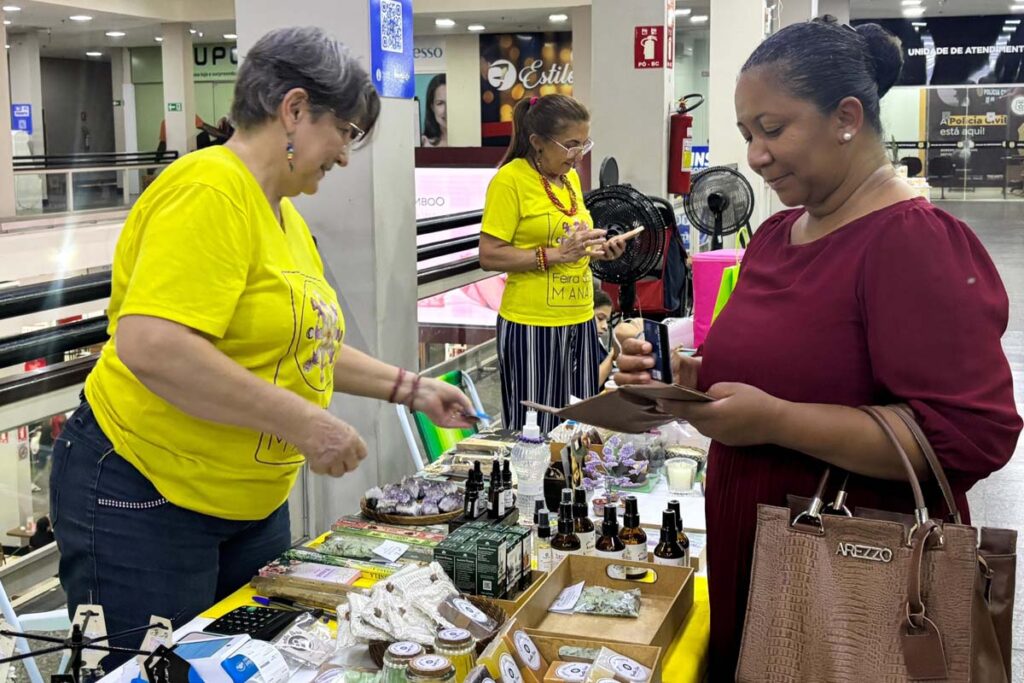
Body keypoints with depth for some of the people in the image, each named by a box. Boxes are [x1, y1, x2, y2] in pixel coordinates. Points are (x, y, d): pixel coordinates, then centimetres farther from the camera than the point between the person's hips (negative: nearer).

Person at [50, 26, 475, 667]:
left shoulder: (285, 215, 10)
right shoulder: (211, 189, -21)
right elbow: (150, 348, -32)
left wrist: (410, 387, 15)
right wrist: (301, 421, -27)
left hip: (254, 502, 9)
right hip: (144, 499, -9)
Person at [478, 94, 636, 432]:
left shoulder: (570, 177, 12)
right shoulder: (510, 179, -10)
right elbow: (489, 256, -15)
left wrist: (596, 250, 5)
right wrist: (556, 254, -21)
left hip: (580, 320, 7)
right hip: (533, 327, -7)